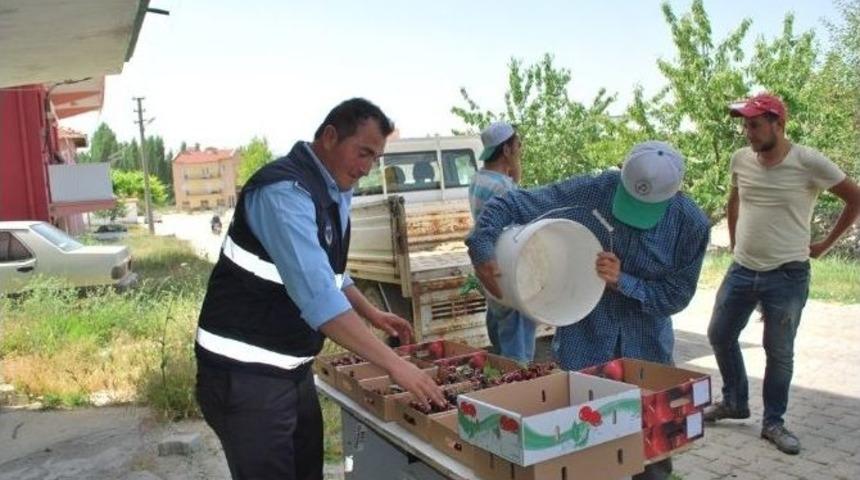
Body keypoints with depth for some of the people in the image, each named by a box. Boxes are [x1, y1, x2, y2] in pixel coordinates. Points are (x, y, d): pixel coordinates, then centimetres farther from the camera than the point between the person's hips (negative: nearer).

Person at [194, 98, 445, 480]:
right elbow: (316, 295, -32)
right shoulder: (284, 191, -22)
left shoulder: (334, 193, 8)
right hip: (244, 373, -9)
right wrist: (394, 364, -32)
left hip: (292, 370, 9)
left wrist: (371, 314, 13)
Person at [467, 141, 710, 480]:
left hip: (647, 347, 2)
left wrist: (623, 281, -23)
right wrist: (481, 250, -29)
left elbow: (676, 295, -8)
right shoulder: (588, 192, -19)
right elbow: (509, 205, -15)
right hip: (583, 337, -1)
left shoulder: (692, 224, -14)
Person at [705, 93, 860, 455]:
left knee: (779, 353, 6)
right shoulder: (741, 160, 1)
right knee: (719, 336, 11)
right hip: (741, 270, 5)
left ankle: (773, 423, 23)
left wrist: (826, 244, -1)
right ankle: (734, 402, 32)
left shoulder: (808, 163, -13)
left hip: (787, 276, -4)